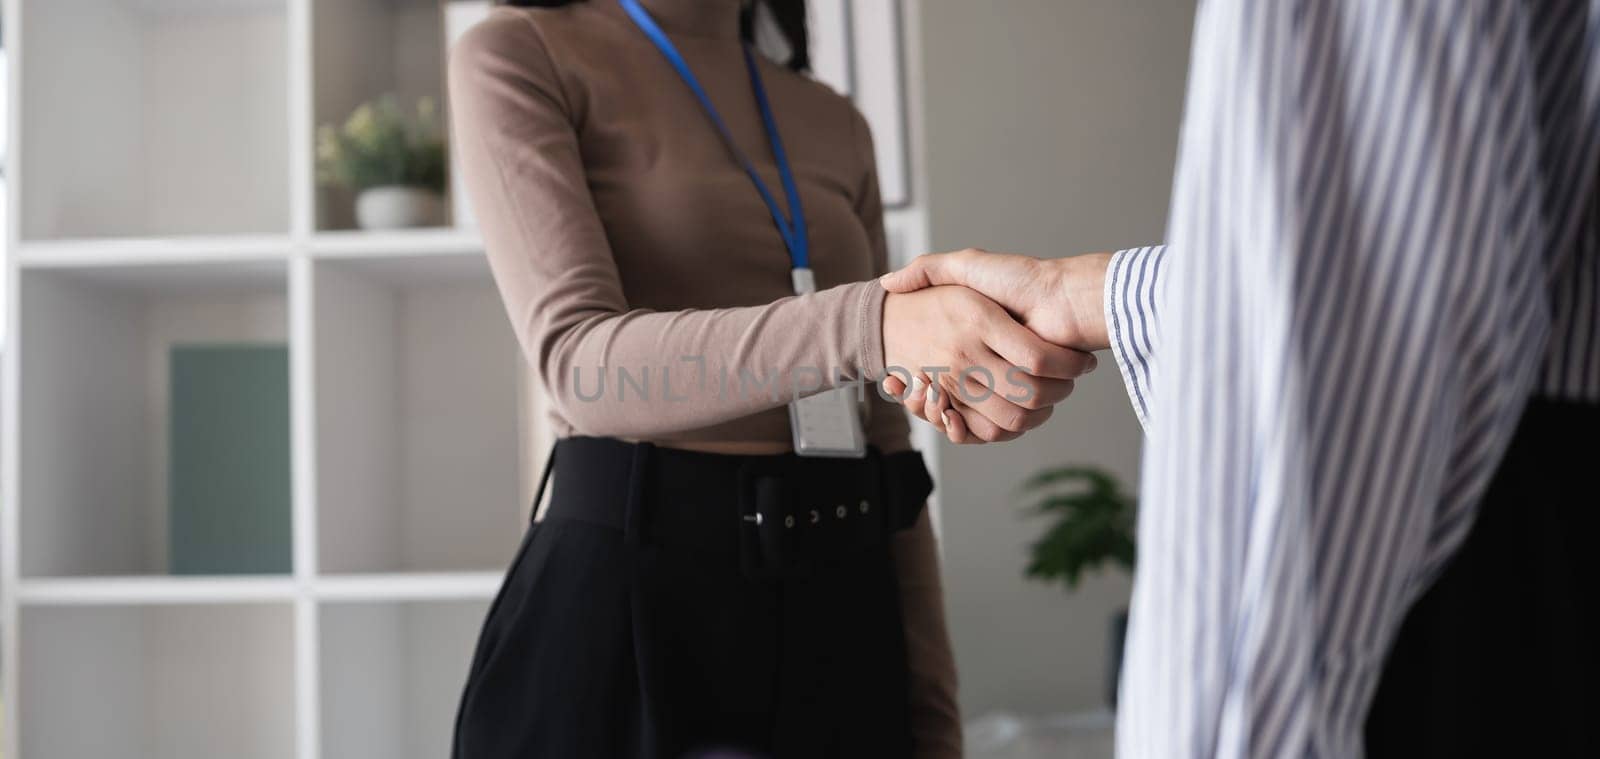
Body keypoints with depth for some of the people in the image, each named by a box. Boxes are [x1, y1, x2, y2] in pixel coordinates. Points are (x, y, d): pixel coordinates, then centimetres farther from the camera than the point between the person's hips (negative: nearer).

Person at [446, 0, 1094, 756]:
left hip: (838, 610, 5)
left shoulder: (835, 127, 13)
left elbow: (880, 439, 11)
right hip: (630, 601, -5)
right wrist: (873, 324, -32)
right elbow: (581, 367, -19)